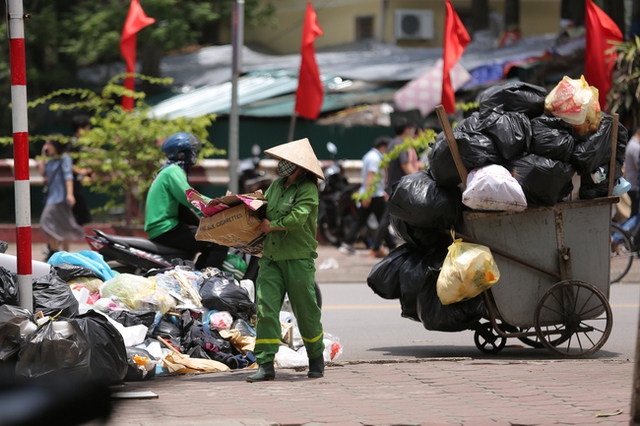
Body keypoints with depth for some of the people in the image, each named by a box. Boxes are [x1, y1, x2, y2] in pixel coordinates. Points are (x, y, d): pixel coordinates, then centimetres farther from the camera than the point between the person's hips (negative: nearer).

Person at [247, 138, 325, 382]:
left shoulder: (307, 190, -9)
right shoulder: (276, 185, 13)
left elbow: (297, 218, -21)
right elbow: (263, 208, 26)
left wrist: (271, 225, -10)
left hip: (298, 259, -6)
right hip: (271, 258, 6)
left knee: (305, 311, 4)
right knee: (266, 309, -6)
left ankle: (317, 360, 24)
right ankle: (266, 365, -7)